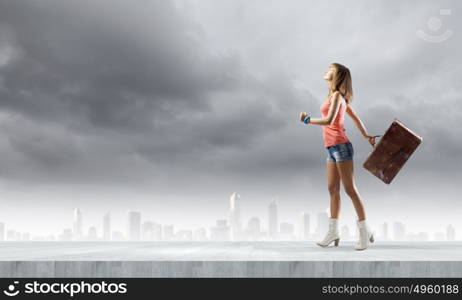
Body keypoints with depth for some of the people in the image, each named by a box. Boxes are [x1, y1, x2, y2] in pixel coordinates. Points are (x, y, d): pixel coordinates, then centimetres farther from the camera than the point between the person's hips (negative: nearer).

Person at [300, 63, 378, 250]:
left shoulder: (337, 95, -11)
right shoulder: (337, 96, 16)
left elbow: (329, 120, -24)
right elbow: (355, 117, 23)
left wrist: (308, 119, -11)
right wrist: (366, 136, 30)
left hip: (340, 146, -9)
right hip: (332, 149, 9)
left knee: (350, 189, -5)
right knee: (332, 189, 9)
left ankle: (364, 231, 2)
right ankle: (333, 232, 14)